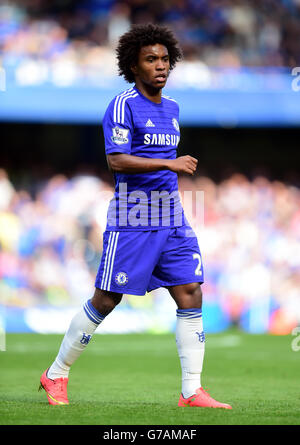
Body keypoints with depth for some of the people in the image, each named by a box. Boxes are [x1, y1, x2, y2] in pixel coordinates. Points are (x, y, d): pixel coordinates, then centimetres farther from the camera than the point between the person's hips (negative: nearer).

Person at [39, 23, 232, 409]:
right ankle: (56, 376, 15)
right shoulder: (123, 106, -9)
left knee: (191, 297, -4)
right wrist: (170, 163, -24)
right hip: (131, 221, -7)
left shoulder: (171, 107, 15)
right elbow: (116, 161, -19)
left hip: (172, 221, 7)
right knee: (104, 302, -1)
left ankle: (192, 392, -2)